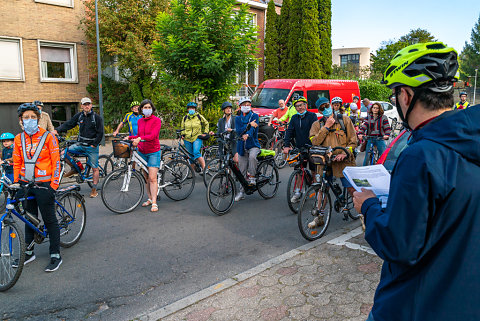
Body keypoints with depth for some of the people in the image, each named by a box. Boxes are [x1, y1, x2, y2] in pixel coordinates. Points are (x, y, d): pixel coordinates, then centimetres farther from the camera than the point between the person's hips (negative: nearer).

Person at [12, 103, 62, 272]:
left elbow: (55, 161, -5)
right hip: (26, 185, 5)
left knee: (49, 220, 1)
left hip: (43, 185, -4)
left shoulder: (48, 136, -5)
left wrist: (54, 184, -10)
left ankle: (55, 255, 10)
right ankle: (29, 252, 29)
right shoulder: (18, 139, 7)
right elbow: (17, 163, 13)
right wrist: (16, 184, 8)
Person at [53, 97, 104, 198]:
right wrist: (57, 130, -16)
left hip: (92, 146, -4)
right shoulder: (79, 116, 5)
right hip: (80, 144, 4)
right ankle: (75, 169, 11)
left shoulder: (96, 117, -6)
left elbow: (100, 133, -7)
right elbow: (68, 124, -1)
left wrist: (93, 145, -12)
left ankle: (94, 189, 10)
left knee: (95, 168, -2)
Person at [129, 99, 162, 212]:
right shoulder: (140, 121, 10)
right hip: (142, 152, 6)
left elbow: (153, 135, -22)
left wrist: (140, 138, -36)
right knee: (146, 177, 10)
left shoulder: (156, 120, -9)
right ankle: (150, 199, 22)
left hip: (153, 152, -6)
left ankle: (154, 203, -7)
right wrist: (130, 137, 3)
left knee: (152, 178, -10)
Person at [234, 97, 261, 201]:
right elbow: (238, 131, -7)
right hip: (242, 146, 3)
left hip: (253, 145, -2)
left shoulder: (254, 116, 3)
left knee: (252, 157, -36)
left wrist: (247, 135, -36)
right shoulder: (238, 118, 11)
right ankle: (242, 191, 15)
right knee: (242, 171, 3)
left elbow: (253, 128, -16)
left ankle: (252, 177, -19)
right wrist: (249, 125, -19)